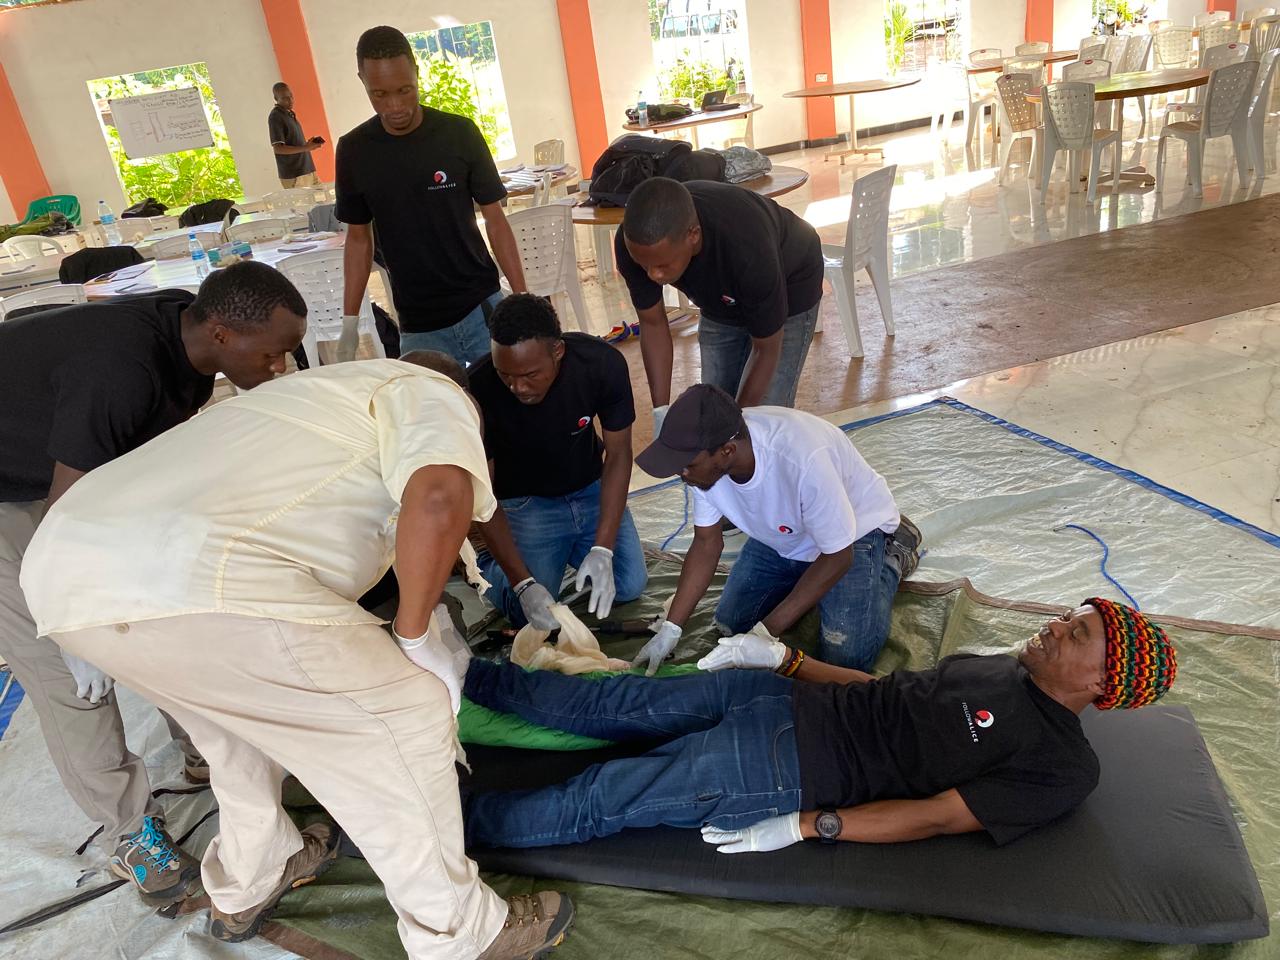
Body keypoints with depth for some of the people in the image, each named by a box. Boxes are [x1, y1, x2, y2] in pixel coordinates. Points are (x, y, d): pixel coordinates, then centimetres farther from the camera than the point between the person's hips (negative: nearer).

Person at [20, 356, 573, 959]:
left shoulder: (334, 391, 35)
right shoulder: (431, 392, 10)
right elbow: (439, 499, -15)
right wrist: (416, 635, 0)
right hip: (193, 590, -10)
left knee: (247, 706, 33)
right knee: (405, 715, 5)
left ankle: (243, 890, 49)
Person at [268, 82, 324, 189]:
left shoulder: (290, 114, 17)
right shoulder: (275, 117, -10)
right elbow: (278, 148, -17)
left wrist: (308, 144, 9)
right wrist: (305, 148, -22)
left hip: (307, 170, 9)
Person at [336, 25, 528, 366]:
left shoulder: (459, 133, -6)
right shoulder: (353, 150, -1)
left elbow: (495, 219, -1)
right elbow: (359, 237, 8)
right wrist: (349, 322, 4)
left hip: (483, 308, -1)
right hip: (418, 326, 1)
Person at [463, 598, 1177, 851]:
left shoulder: (1062, 767, -7)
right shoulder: (1002, 667, 15)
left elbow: (938, 815, -14)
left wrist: (804, 826, -19)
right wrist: (786, 658, 13)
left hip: (791, 773, -6)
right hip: (781, 698, 6)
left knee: (599, 802, -7)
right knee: (610, 705, 4)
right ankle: (467, 676, 18)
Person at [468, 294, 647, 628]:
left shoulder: (603, 363, -25)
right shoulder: (478, 390, -30)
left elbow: (618, 454, -14)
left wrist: (602, 551, -23)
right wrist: (523, 585, -29)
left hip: (591, 488, 3)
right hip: (525, 501, -2)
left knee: (629, 586, -8)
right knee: (533, 614, -16)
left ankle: (571, 548, 21)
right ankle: (488, 564, 17)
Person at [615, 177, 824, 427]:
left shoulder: (748, 251, -44)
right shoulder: (634, 243, -32)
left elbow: (768, 350, -27)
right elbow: (653, 323, -16)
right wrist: (661, 414, -20)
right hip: (720, 299, 4)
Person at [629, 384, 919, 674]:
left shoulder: (804, 458, -43)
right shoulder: (705, 461, -24)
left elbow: (838, 556, -29)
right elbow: (707, 544, -9)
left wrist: (767, 631, -29)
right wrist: (670, 629, -17)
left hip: (856, 528, -5)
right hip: (779, 534, 5)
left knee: (845, 656, -15)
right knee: (731, 623, 1)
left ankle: (893, 557, 10)